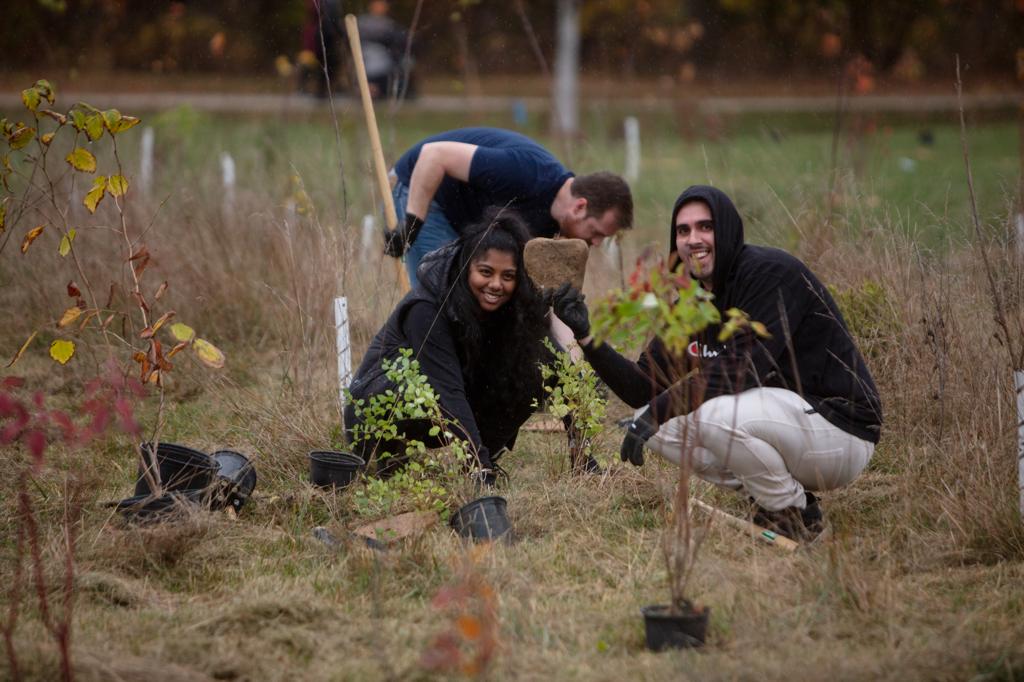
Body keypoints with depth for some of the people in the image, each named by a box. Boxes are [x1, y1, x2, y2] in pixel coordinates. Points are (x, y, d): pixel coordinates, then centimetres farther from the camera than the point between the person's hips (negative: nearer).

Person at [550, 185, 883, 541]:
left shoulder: (772, 272, -16)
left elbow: (744, 368, -27)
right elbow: (643, 389, 6)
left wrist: (660, 408, -26)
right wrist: (586, 335, -7)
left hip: (844, 431, -8)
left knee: (715, 413, -31)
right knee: (656, 422, 0)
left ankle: (793, 516, -8)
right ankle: (772, 496, 7)